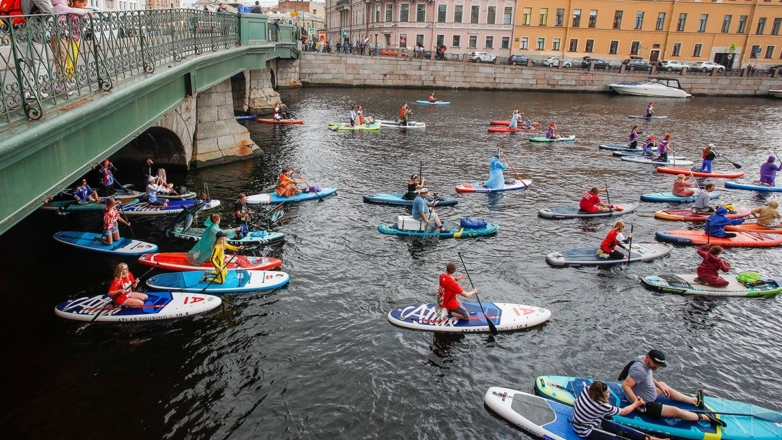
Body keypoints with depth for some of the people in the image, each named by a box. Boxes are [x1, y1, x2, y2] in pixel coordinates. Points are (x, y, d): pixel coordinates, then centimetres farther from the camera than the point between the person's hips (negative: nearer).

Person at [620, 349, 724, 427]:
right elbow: (625, 385, -36)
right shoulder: (640, 370, -35)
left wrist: (659, 385, 9)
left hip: (647, 395, 11)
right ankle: (705, 417, 14)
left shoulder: (644, 359, -6)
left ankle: (694, 400, 46)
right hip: (645, 405, -11)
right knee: (676, 411, -9)